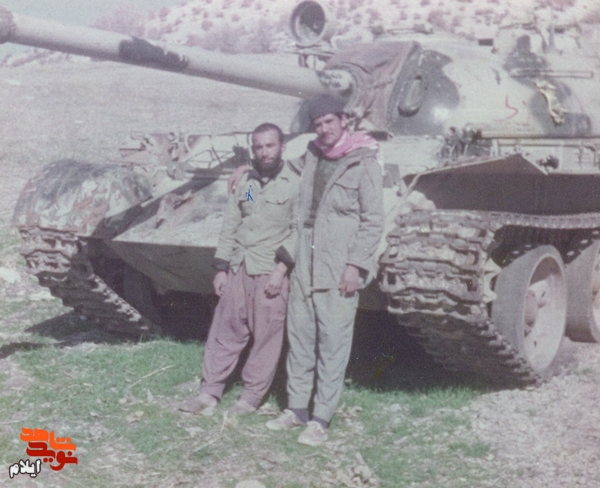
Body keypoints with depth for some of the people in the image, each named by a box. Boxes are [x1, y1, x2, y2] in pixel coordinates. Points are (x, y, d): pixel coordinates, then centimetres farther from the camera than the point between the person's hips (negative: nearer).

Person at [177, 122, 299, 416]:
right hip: (238, 269, 5)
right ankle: (209, 392, 14)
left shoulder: (294, 185, -3)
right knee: (225, 331, 7)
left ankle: (251, 397, 10)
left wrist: (282, 268, -15)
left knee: (266, 337, -1)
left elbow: (298, 232, -8)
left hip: (271, 272, -5)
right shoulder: (245, 183, 12)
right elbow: (230, 227, 15)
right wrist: (221, 268, 10)